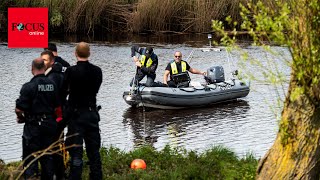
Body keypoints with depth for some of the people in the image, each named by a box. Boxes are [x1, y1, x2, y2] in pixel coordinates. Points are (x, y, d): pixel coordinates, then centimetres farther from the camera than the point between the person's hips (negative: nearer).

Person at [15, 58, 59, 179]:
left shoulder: (29, 86, -16)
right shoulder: (52, 85, 1)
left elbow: (19, 109, -18)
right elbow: (57, 106, 8)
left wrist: (21, 118, 3)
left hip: (33, 127, -5)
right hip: (50, 125, 5)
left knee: (30, 159, 1)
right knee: (47, 158, 15)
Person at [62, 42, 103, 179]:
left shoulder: (71, 71, -15)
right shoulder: (97, 71, -2)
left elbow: (63, 92, -8)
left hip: (76, 114, -4)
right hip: (92, 113, 4)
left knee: (76, 151, 0)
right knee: (94, 150, 14)